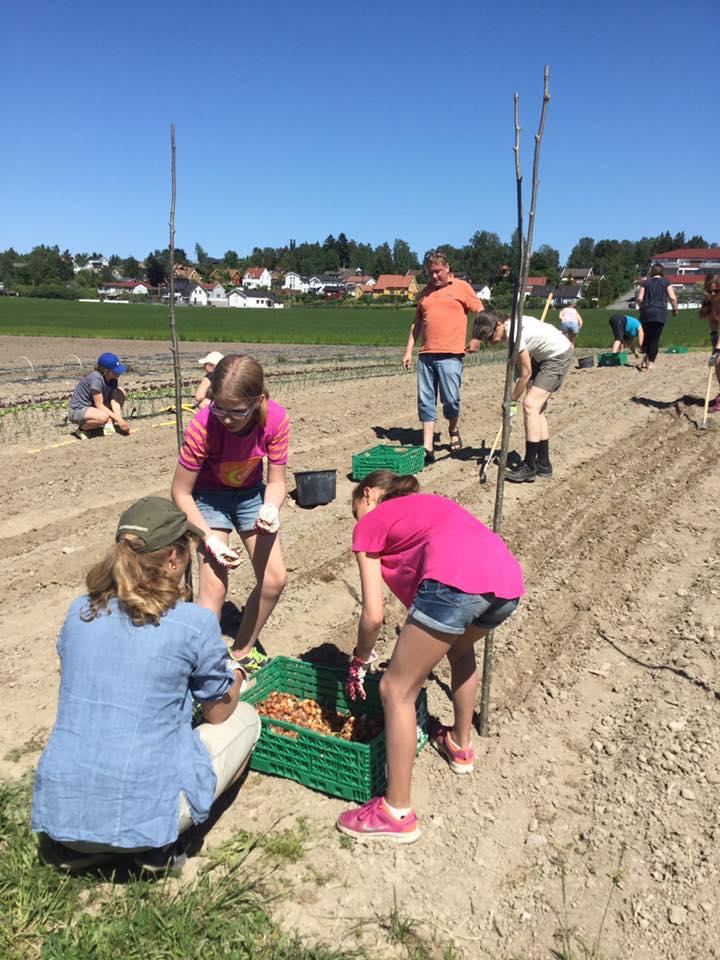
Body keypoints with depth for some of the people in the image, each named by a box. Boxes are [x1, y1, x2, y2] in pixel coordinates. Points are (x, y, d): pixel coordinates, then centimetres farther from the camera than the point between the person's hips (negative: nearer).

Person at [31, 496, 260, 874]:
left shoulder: (79, 612, 1)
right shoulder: (195, 623, -13)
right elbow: (218, 713, 3)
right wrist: (233, 676, 25)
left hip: (60, 810, 5)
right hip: (144, 813, -5)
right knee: (245, 717, 15)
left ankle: (78, 845, 16)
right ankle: (159, 845, 4)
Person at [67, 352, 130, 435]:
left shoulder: (112, 379, -4)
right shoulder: (96, 378, -27)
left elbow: (114, 401, -11)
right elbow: (99, 405, -26)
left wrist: (120, 419, -24)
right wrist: (118, 419, -27)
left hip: (92, 407, 8)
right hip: (77, 410, -8)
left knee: (121, 392, -2)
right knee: (103, 417, -39)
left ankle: (109, 424, -7)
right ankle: (82, 428, -8)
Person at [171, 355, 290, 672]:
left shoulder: (276, 419, -26)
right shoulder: (203, 424, -33)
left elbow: (276, 480, -13)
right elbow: (181, 492, -21)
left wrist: (271, 509, -34)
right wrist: (210, 540, -24)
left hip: (250, 493, 4)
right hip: (208, 495, -3)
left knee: (275, 578, 0)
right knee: (214, 584, -15)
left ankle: (242, 650, 23)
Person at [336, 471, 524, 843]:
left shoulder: (370, 523, 18)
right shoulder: (429, 503, 36)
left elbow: (374, 614, 11)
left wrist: (359, 660, 30)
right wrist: (419, 652, 45)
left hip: (456, 581, -8)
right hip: (509, 580, 8)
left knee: (396, 690, 9)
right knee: (460, 649, 37)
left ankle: (398, 813, 17)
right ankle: (460, 745, 51)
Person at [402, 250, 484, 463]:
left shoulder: (462, 287, 4)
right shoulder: (426, 292, 18)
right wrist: (409, 350, 16)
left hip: (450, 355, -4)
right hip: (426, 355, 5)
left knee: (450, 399, -4)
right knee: (426, 402, 1)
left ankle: (453, 430, 27)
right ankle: (428, 449, 4)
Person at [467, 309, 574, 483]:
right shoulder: (508, 325, -6)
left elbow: (526, 373, -20)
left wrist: (511, 400, -11)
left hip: (559, 355, -10)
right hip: (542, 357, 10)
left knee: (530, 405, -18)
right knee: (537, 408, 8)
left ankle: (529, 468, -15)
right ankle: (543, 465, 16)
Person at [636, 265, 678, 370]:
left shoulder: (645, 282, 9)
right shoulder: (666, 283, 6)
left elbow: (639, 298, 1)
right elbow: (672, 298, -3)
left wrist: (642, 307, 19)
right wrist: (675, 309, 11)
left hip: (646, 313, 1)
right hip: (660, 313, -1)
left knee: (646, 336, 16)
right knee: (655, 338, 4)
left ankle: (644, 357, -1)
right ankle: (650, 363, 1)